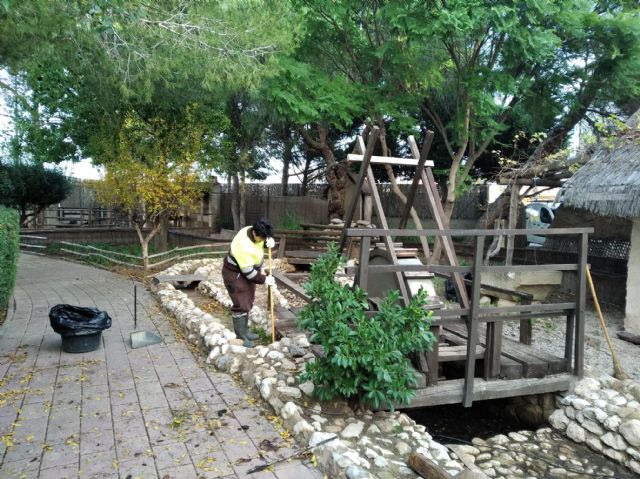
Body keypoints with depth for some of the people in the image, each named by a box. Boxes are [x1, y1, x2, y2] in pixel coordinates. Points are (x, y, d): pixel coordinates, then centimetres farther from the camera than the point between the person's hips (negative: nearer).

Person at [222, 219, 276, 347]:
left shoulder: (256, 233, -13)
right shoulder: (244, 246, -36)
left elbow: (268, 237, 11)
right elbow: (248, 272, -29)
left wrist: (270, 240, -14)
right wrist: (264, 279, -19)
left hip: (248, 271, 9)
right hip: (235, 274, -9)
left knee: (248, 303, 16)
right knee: (241, 305, -9)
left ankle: (244, 331, 30)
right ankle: (240, 337, 1)